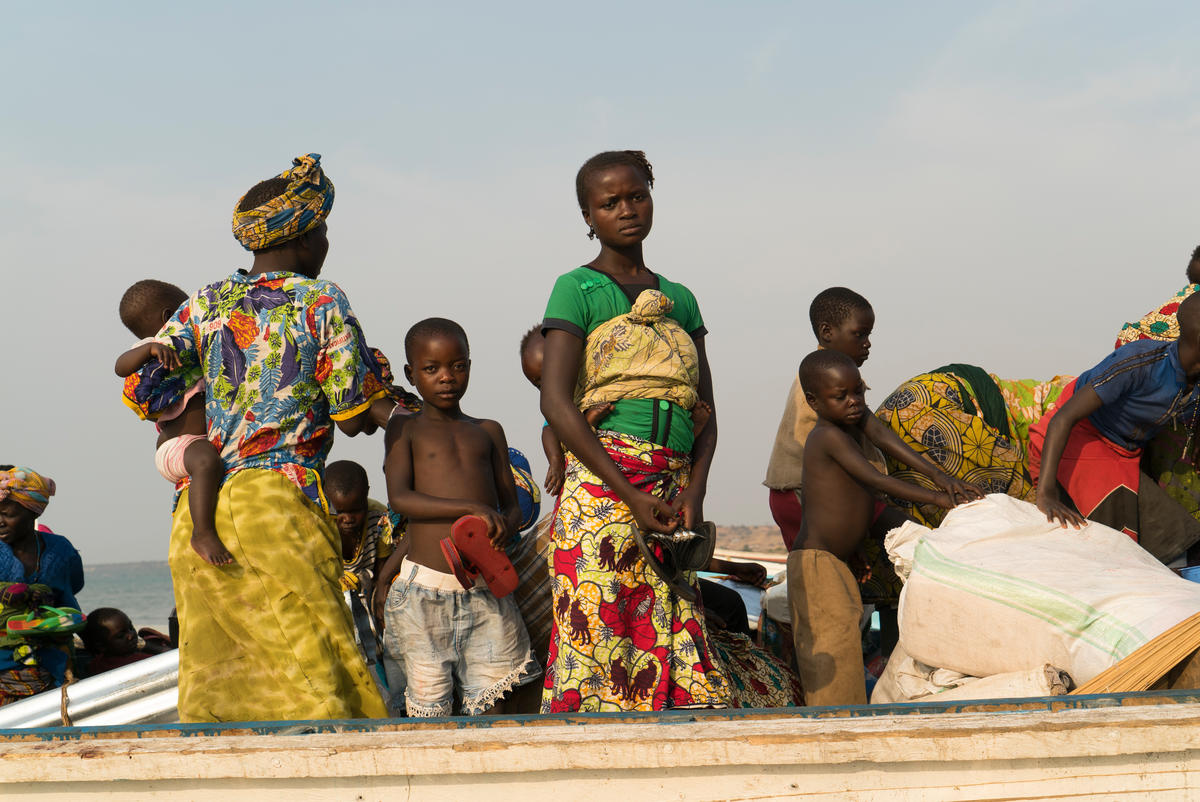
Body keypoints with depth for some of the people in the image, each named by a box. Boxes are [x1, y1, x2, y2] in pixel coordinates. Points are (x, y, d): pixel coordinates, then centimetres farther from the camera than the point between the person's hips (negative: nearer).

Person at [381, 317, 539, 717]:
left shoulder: (488, 431, 17)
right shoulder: (406, 432, 6)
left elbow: (511, 503, 19)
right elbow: (399, 498, -10)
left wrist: (505, 527, -7)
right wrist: (472, 508, -21)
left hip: (487, 590, 3)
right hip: (425, 590, -3)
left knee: (488, 701, -3)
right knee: (429, 707, -2)